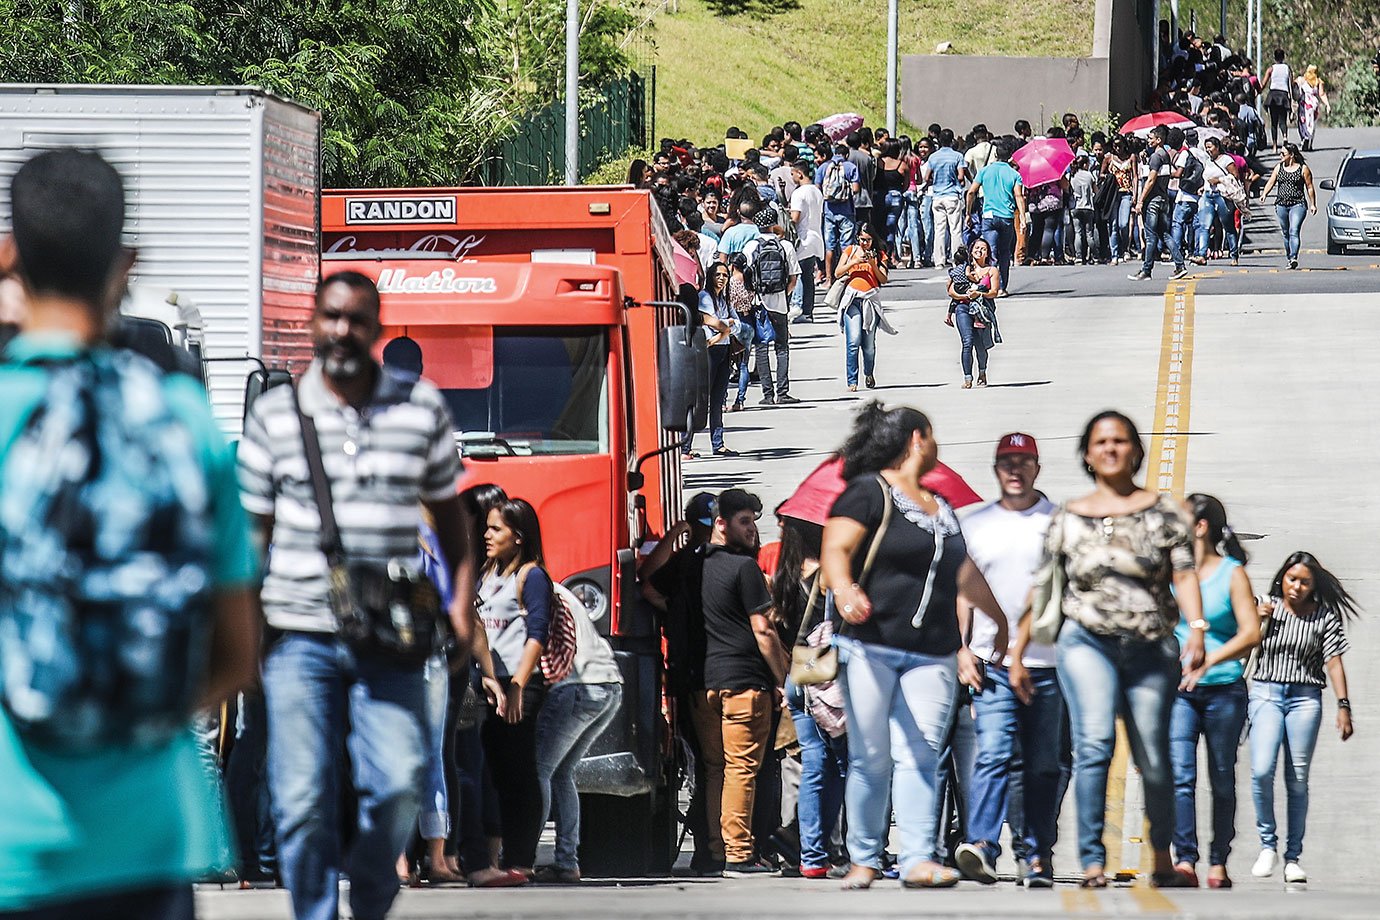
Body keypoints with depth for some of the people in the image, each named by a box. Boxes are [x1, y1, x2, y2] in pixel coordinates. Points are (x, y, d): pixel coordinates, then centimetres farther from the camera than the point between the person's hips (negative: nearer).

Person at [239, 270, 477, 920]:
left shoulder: (421, 408, 7)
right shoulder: (274, 414, 5)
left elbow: (448, 512, 17)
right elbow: (254, 527, 9)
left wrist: (461, 601, 8)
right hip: (300, 637, 0)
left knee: (399, 787, -11)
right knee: (303, 802, -5)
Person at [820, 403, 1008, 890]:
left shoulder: (940, 508, 22)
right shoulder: (870, 493, -1)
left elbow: (965, 574, 34)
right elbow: (835, 549, -14)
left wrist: (1006, 618, 40)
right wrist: (845, 592, -34)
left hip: (931, 656, 6)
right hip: (872, 647, -6)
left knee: (920, 756, -6)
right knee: (870, 759, -3)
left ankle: (919, 859, -11)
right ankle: (864, 860, 5)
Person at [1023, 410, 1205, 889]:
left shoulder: (1161, 511, 6)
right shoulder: (1068, 518, 9)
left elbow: (1184, 571, -3)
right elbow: (1042, 587, 13)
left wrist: (1196, 627, -18)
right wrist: (1017, 650, 11)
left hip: (1151, 648, 1)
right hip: (1087, 643, 0)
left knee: (1153, 760, 4)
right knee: (1094, 741, -20)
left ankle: (1162, 856, 25)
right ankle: (1092, 859, -19)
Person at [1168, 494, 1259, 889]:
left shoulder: (1231, 573, -2)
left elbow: (1251, 634, -10)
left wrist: (1207, 663, -21)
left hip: (1224, 690, -2)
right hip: (1179, 690, 2)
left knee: (1221, 779, 5)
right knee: (1180, 775, -13)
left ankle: (1218, 863, 13)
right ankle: (1185, 860, -19)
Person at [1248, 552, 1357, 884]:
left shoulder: (1325, 617, 3)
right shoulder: (1266, 609, 8)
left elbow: (1334, 662, 0)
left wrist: (1343, 706, -7)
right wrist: (1260, 622, -4)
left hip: (1305, 698, 0)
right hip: (1266, 693, 0)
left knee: (1297, 780, 0)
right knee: (1262, 770, -18)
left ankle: (1293, 857, 7)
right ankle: (1268, 844, -3)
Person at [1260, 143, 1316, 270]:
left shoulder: (1303, 168, 0)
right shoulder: (1279, 167, 11)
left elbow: (1310, 187, 3)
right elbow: (1271, 182, 7)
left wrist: (1313, 204, 2)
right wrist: (1264, 193, -12)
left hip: (1298, 204, -5)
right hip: (1281, 205, 5)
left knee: (1294, 231, -19)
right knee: (1286, 233, 9)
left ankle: (1294, 258, -30)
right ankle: (1289, 259, 19)